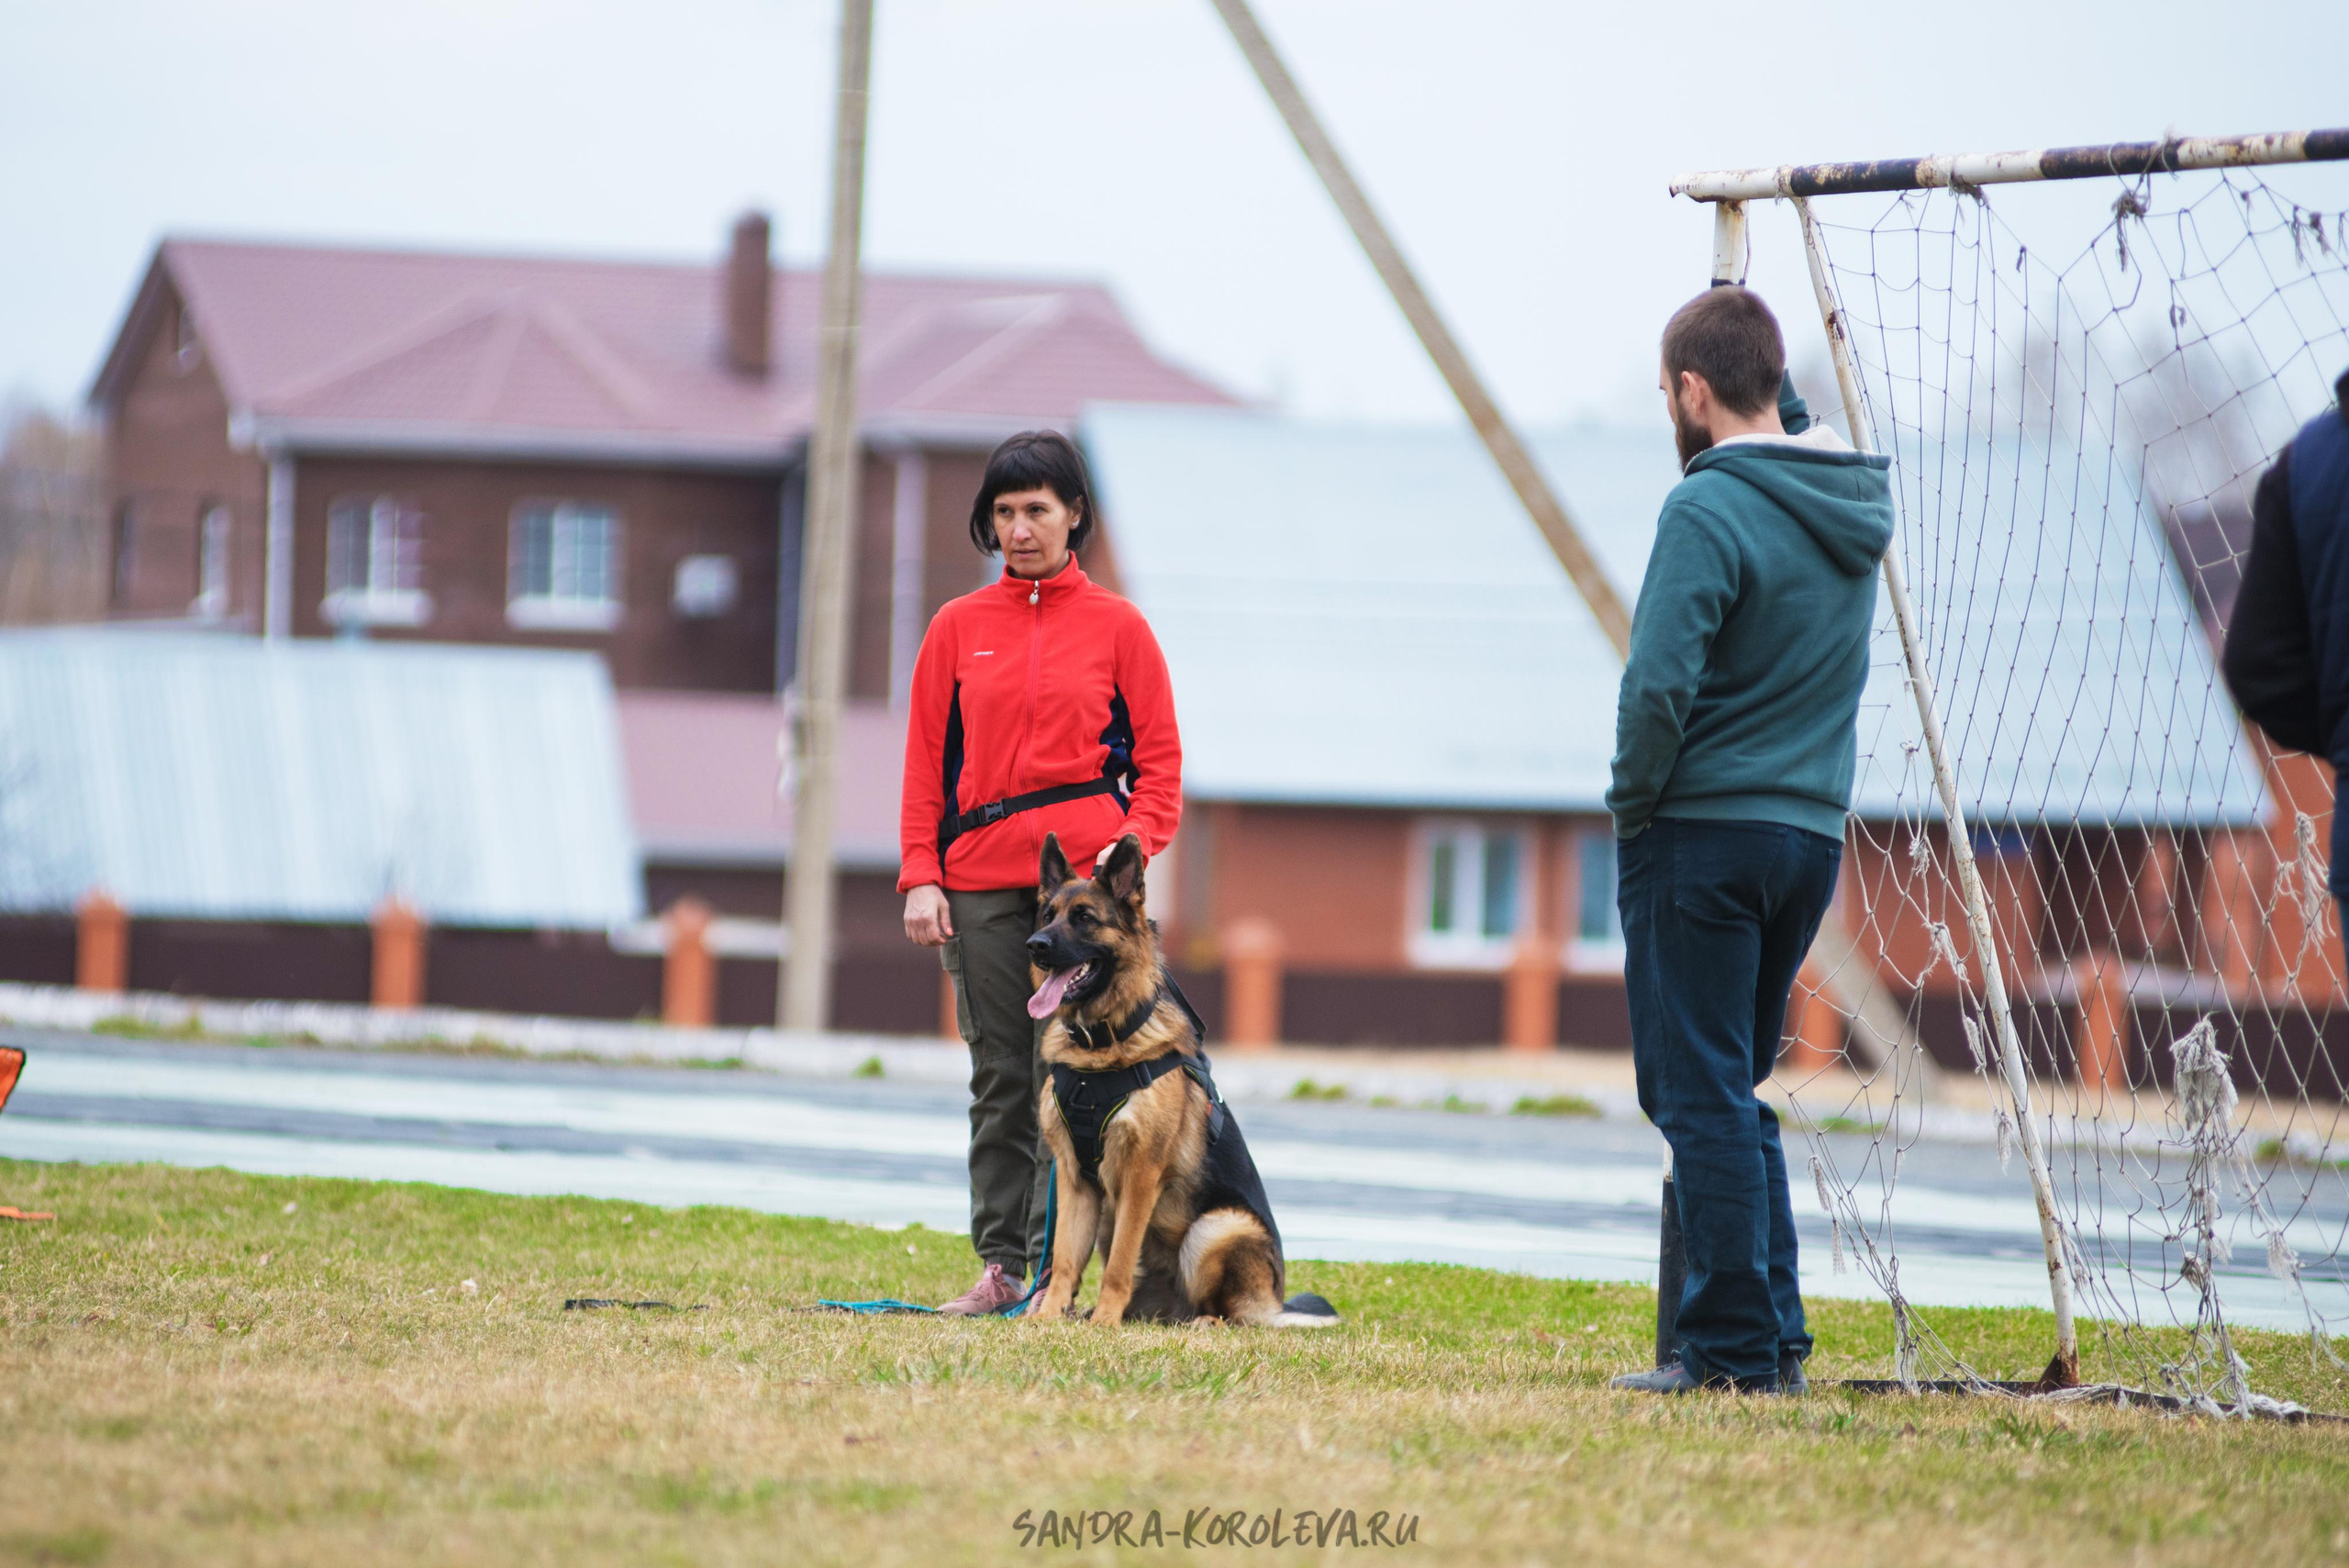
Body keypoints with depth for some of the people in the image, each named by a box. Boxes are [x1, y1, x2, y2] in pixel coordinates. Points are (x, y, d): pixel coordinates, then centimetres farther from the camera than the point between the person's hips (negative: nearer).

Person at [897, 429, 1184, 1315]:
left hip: (1084, 875, -2)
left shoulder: (1117, 628, 6)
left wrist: (1136, 844, -10)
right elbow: (927, 762, 11)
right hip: (980, 882, 2)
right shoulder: (957, 628, 12)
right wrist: (920, 877, 1)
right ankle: (998, 1265, 6)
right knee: (999, 1079, 4)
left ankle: (1051, 1265, -8)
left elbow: (1159, 758, 7)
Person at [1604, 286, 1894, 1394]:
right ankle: (1775, 1333, 15)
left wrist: (1633, 806, -6)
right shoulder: (1853, 502, 7)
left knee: (1700, 1094, -3)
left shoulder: (1710, 507, -16)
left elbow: (1659, 686, -20)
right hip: (1813, 835, 8)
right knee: (1733, 1090, 17)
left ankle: (1734, 1350, -4)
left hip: (1704, 834, -8)